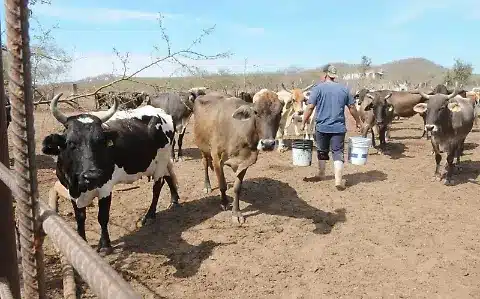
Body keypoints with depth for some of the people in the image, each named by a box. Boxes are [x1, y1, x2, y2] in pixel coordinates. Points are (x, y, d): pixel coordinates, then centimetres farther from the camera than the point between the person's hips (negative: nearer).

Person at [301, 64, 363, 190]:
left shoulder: (318, 88, -4)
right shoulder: (344, 89, 6)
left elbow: (310, 107, -9)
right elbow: (352, 107, 9)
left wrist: (303, 123, -1)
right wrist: (358, 121, 22)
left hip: (321, 127, -1)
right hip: (339, 127, 1)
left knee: (322, 151, 17)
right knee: (338, 153, 2)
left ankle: (321, 174, 33)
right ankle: (339, 180, -7)